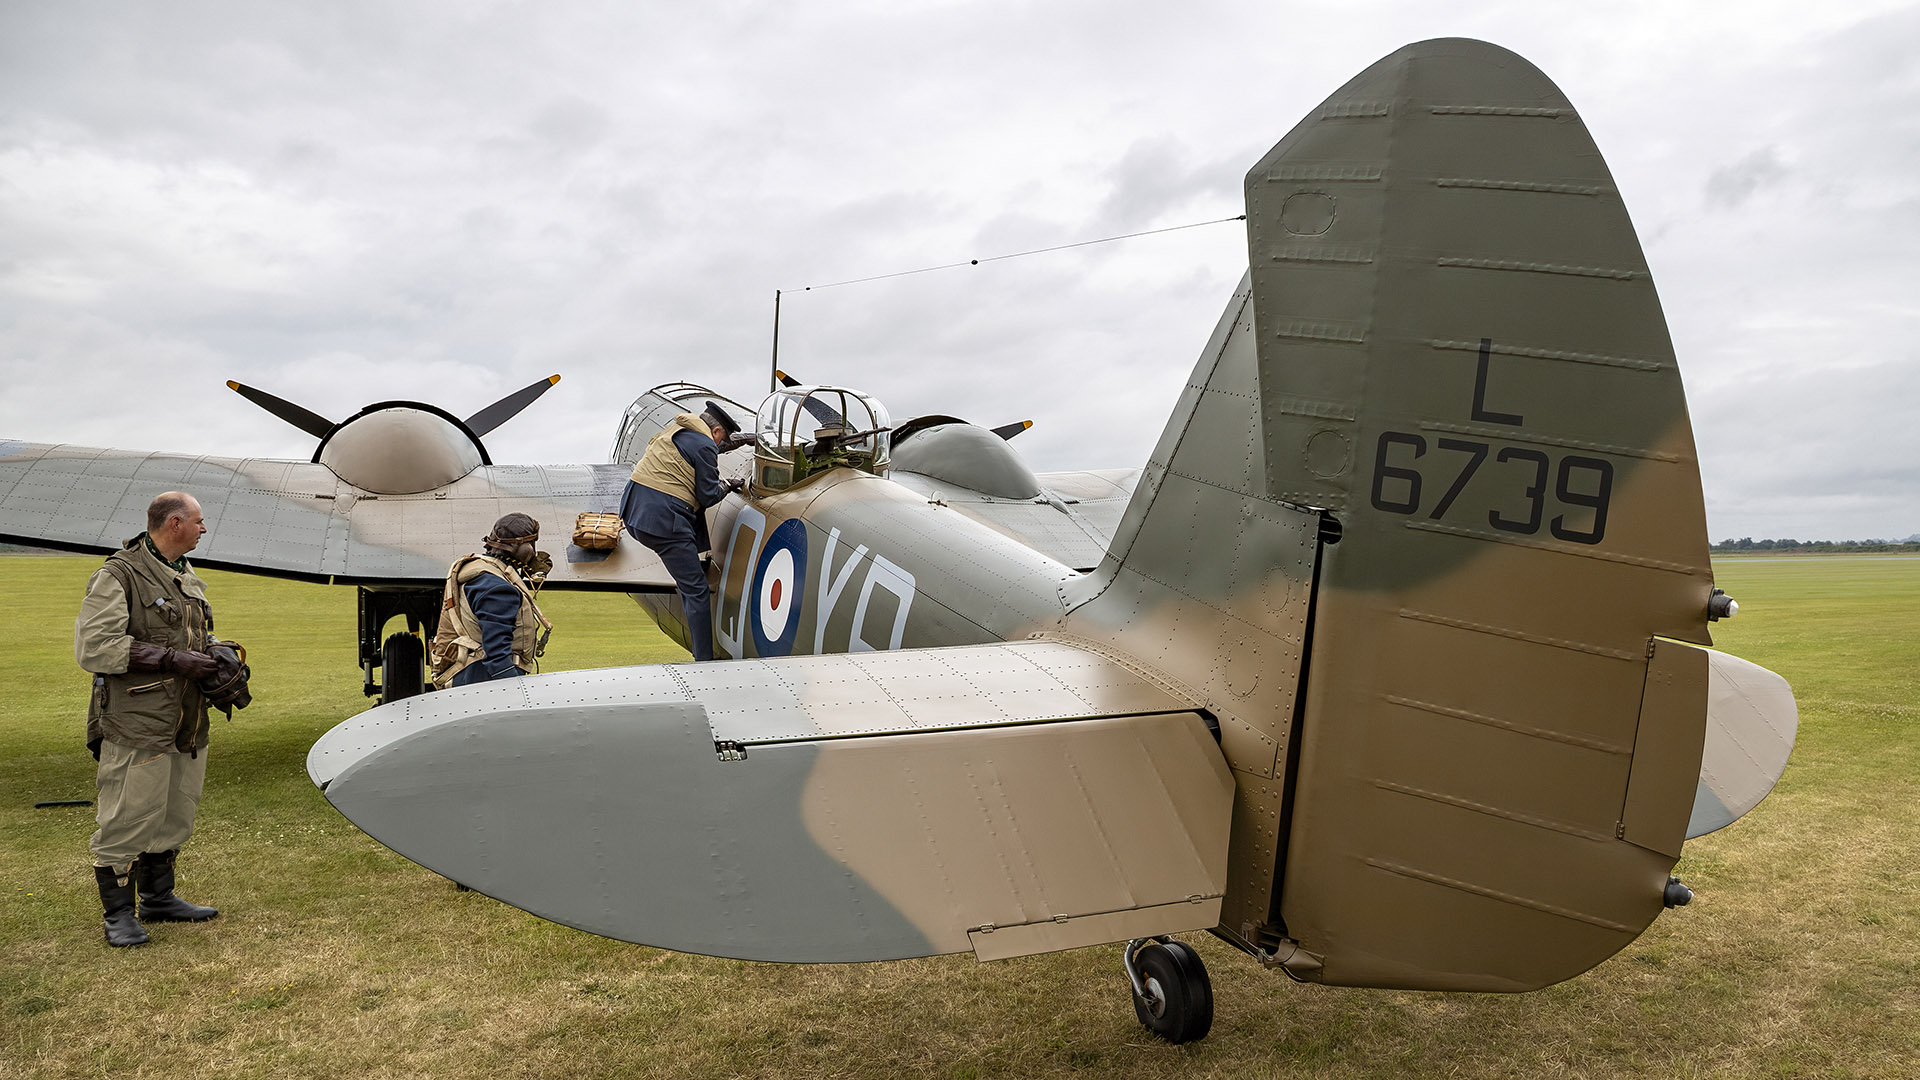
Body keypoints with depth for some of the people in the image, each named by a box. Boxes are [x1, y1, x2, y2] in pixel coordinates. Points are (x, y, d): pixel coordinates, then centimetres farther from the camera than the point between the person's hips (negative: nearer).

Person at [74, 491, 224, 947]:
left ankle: (159, 898, 30)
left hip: (187, 725, 8)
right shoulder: (117, 576, -10)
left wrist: (219, 655, 4)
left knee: (173, 817, 16)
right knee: (126, 820, -1)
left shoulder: (188, 578, 16)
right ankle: (119, 914, 12)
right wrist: (174, 660, -21)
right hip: (137, 726, -8)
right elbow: (93, 647, -18)